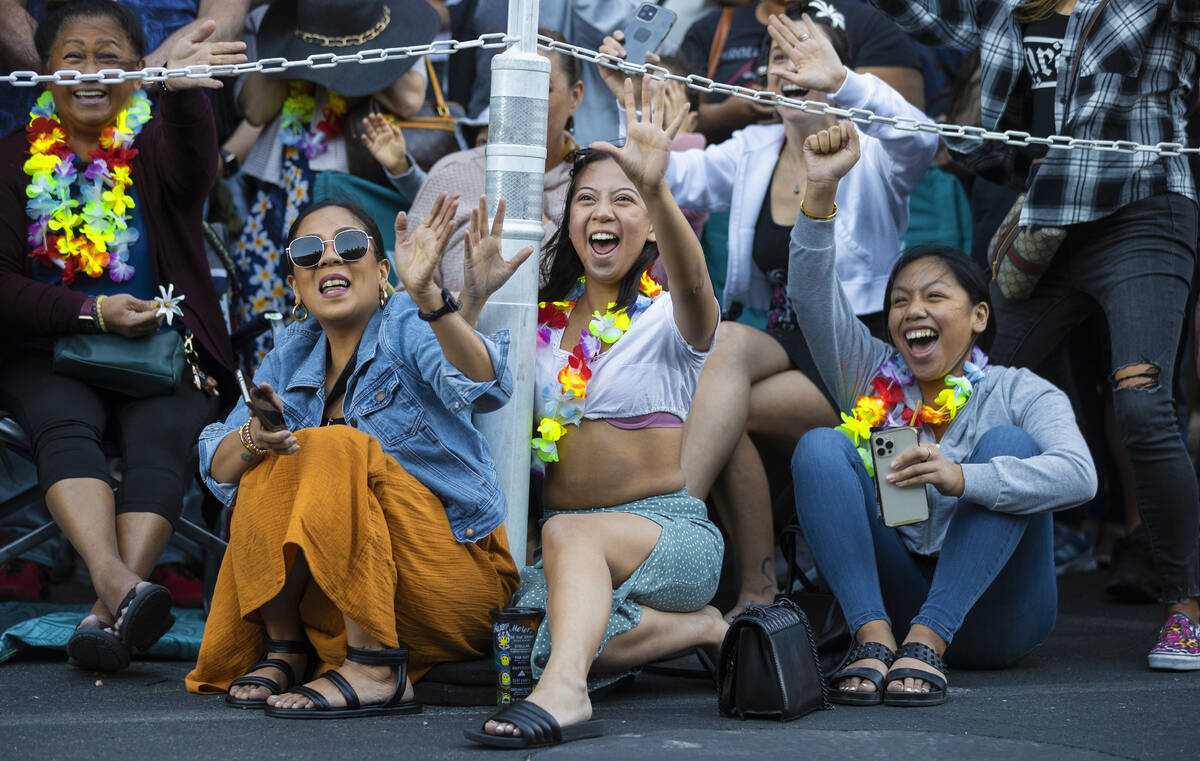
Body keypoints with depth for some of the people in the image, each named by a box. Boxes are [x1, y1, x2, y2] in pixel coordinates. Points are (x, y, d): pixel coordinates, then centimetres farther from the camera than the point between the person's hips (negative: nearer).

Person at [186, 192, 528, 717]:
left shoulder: (407, 326, -7)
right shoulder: (292, 359, 10)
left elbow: (483, 389, -29)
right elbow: (217, 469, 1)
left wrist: (428, 297, -47)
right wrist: (254, 437, -24)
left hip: (461, 573, -5)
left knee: (334, 451, -25)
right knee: (268, 475, -14)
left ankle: (375, 669, -28)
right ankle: (283, 650, -7)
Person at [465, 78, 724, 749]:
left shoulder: (669, 314, -3)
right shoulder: (545, 317, 15)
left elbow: (692, 279, -25)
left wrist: (655, 188, -45)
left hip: (670, 528, -5)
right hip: (562, 540, 5)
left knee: (569, 534, -36)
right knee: (523, 633, -26)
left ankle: (563, 692, -54)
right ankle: (693, 626, -11)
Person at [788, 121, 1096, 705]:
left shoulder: (1020, 393, 5)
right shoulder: (871, 377, 15)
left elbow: (1078, 476, -16)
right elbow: (810, 295, -1)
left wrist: (961, 478, -32)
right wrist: (821, 190, -16)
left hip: (989, 616, -2)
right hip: (888, 591, 2)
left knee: (1009, 444, -22)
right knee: (821, 446, -14)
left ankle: (928, 641, -34)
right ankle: (874, 636, -32)